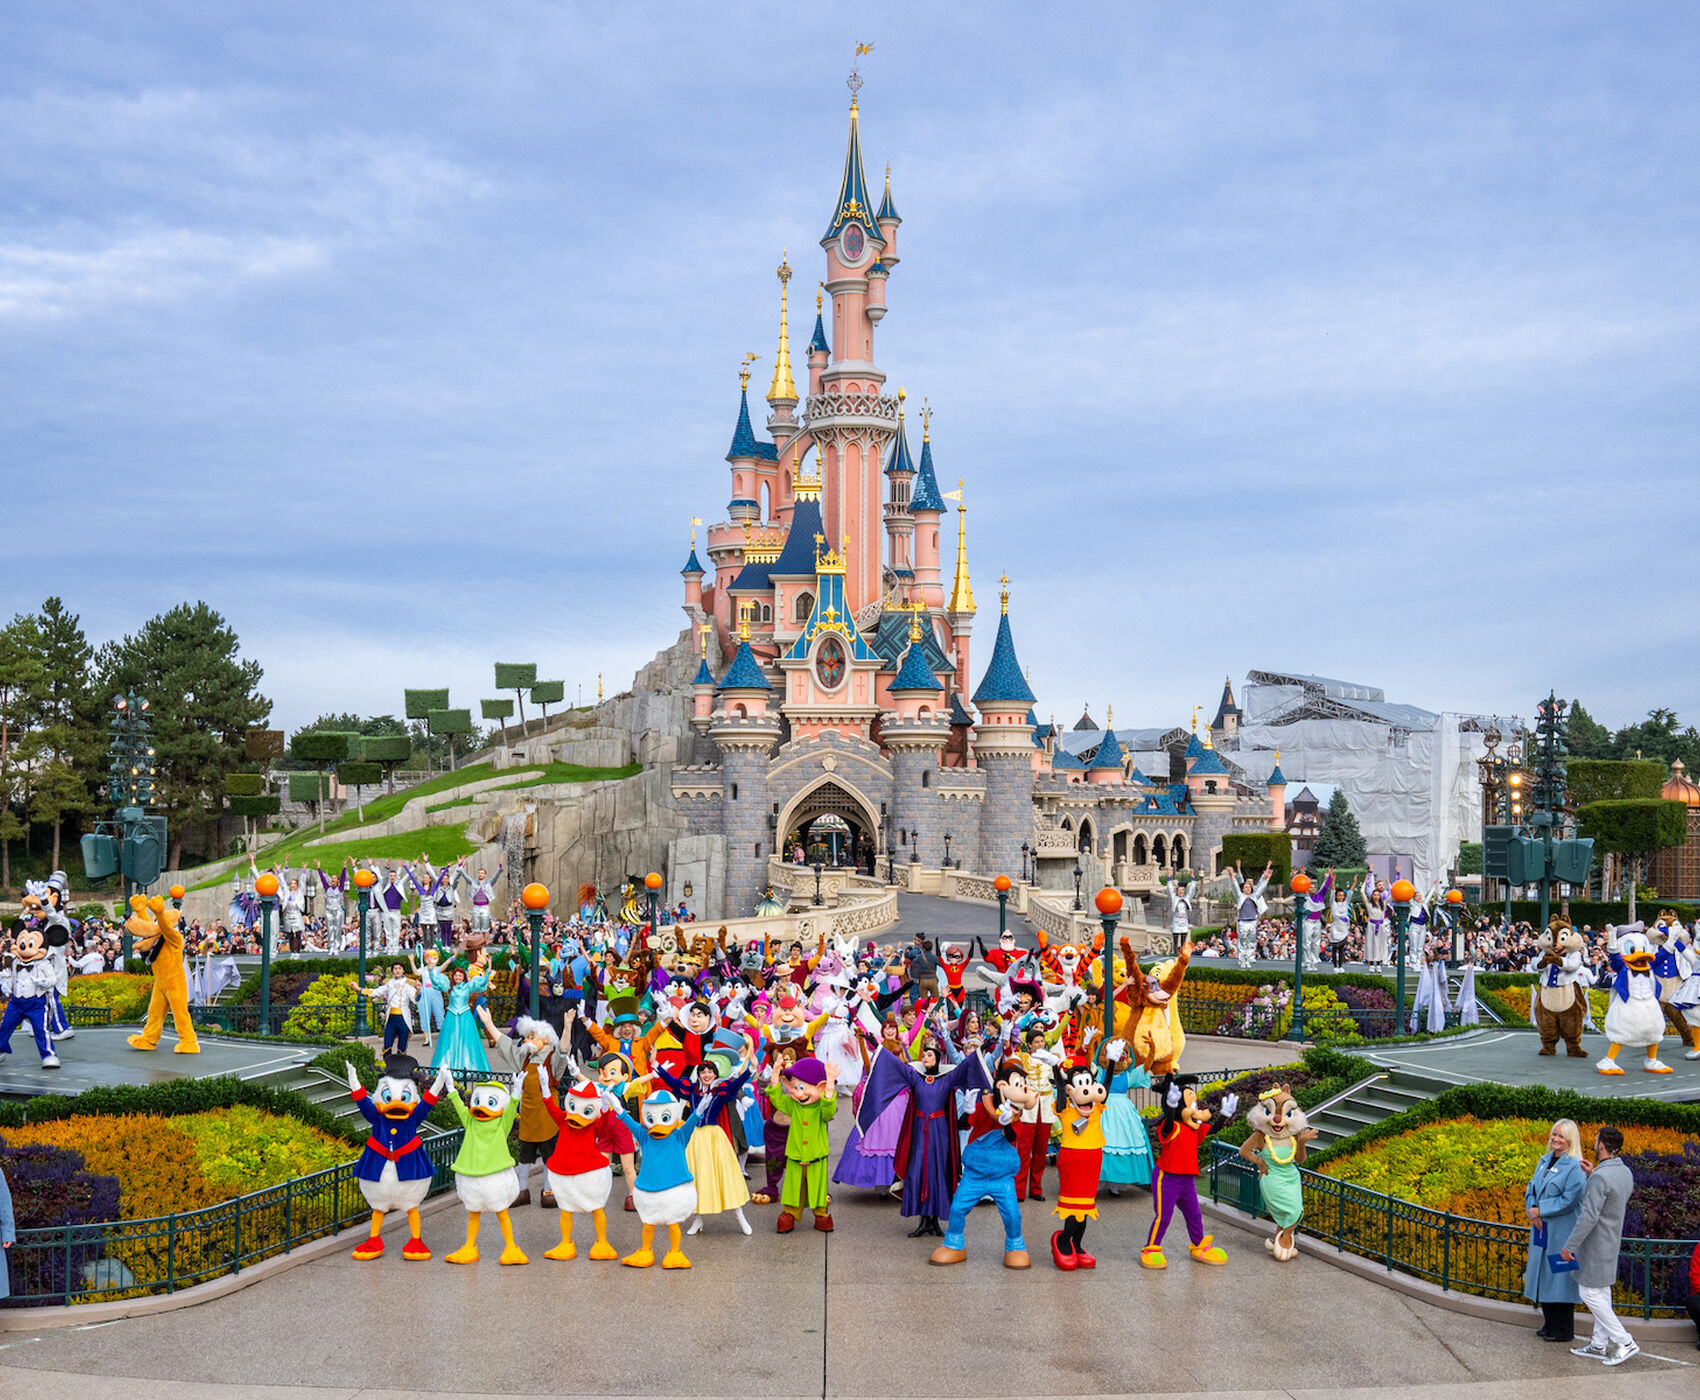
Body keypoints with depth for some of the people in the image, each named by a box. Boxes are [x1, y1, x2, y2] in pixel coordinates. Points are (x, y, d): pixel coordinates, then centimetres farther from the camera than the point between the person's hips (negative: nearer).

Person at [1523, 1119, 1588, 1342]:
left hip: (1562, 1232, -8)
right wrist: (1532, 1211, -5)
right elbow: (1531, 1190, 14)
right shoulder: (1544, 1161, 12)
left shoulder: (1575, 1167, -13)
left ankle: (1563, 1331, 8)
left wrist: (1540, 1211, -15)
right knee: (1544, 1276, 14)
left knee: (1560, 1277, -2)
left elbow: (1570, 1200, -19)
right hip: (1542, 1230, 8)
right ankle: (1550, 1325, 26)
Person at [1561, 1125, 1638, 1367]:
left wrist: (1569, 1245, -20)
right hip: (1611, 1241, 9)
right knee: (1601, 1291, 15)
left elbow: (1589, 1216, -27)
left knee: (1589, 1293, 0)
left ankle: (1624, 1342, 0)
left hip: (1595, 1245, -9)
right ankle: (1600, 1344, 20)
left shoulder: (1601, 1177, -26)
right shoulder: (1625, 1173, 3)